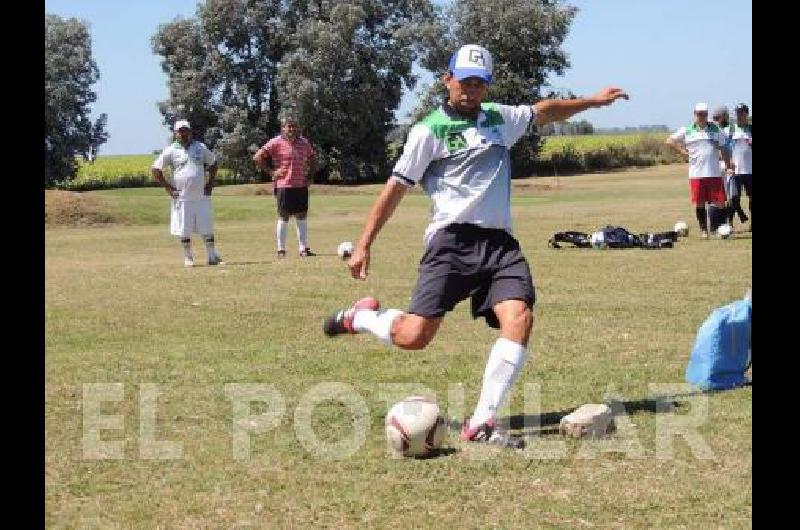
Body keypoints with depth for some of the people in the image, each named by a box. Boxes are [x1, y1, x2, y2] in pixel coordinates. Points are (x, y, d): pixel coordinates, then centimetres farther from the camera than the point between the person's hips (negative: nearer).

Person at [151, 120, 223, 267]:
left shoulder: (200, 147, 6)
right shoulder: (171, 151, -2)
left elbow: (213, 162, 19)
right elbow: (155, 169, 0)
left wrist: (211, 182, 10)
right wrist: (167, 186, -4)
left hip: (202, 196, 2)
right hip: (182, 198, -2)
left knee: (207, 228, 2)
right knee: (184, 230, 2)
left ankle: (212, 256, 9)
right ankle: (188, 257, 13)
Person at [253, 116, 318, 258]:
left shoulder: (304, 143, 10)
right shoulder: (276, 143, -6)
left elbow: (312, 157, 28)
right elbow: (257, 157, -7)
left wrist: (309, 174, 15)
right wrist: (270, 172, -9)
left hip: (301, 185, 5)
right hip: (283, 186, -5)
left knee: (302, 216, 7)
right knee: (284, 217, 1)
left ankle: (304, 249, 13)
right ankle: (281, 250, 8)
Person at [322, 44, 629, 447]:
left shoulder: (499, 118, 18)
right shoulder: (429, 130, 0)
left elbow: (544, 111, 36)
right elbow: (396, 188, 0)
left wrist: (593, 100, 41)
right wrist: (364, 245, -2)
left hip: (499, 242, 5)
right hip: (452, 240, -5)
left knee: (519, 318, -20)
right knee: (415, 336, -13)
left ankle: (482, 423, -16)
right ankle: (360, 316, 21)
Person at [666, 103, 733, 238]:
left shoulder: (715, 130, 8)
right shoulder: (687, 131, 6)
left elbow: (723, 149, 9)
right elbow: (670, 141, 11)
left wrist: (728, 166, 2)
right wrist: (683, 151, 1)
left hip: (714, 173, 0)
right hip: (696, 174, 0)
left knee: (719, 202, -5)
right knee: (699, 203, 3)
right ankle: (703, 230, 14)